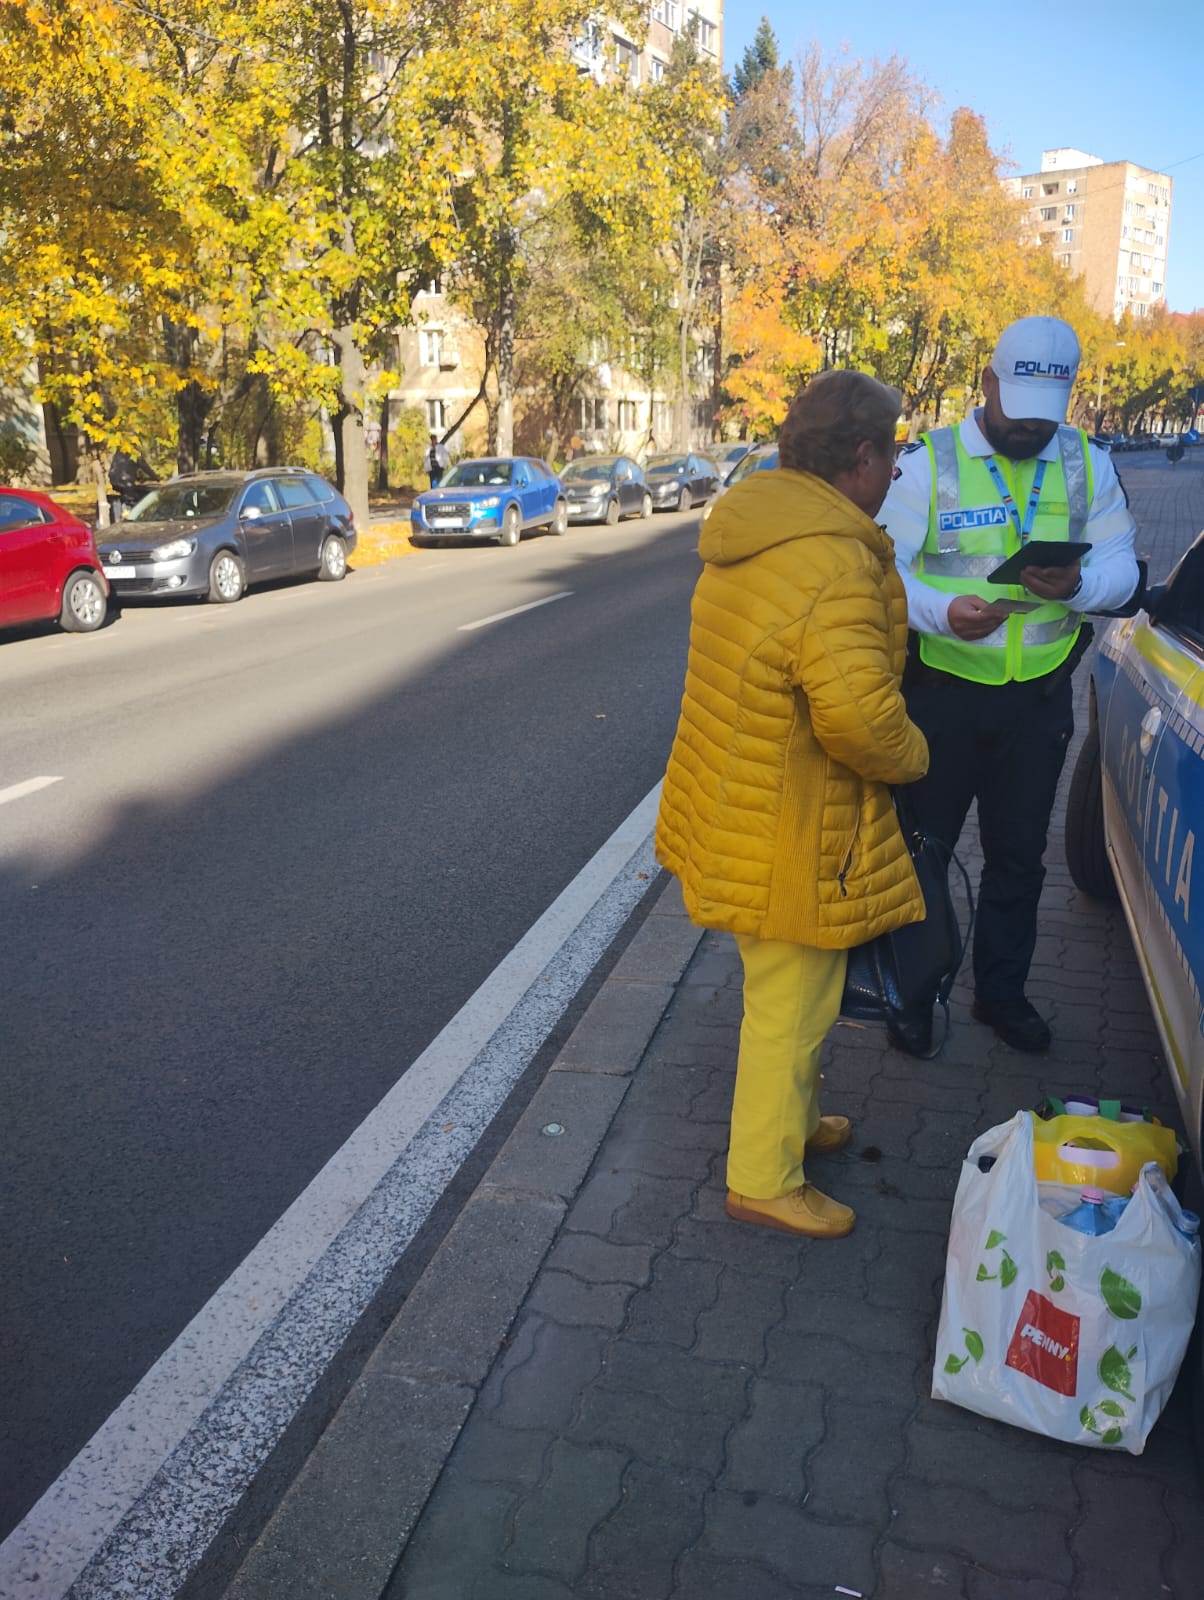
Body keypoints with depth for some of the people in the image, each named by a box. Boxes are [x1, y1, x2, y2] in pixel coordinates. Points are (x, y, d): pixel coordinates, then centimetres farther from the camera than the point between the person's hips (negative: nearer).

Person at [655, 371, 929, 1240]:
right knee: (791, 1006, 8)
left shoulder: (749, 530, 5)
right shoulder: (834, 564, -27)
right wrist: (914, 755, -13)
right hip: (790, 837, -10)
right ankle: (765, 1180, 27)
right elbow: (860, 714, -34)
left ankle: (793, 1118, 48)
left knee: (789, 993, 28)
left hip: (733, 803, 10)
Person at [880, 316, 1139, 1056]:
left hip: (1039, 697, 4)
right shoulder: (929, 461, -9)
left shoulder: (1088, 465, 3)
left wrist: (1078, 584, -23)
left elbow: (1123, 566, 0)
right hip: (941, 691, -3)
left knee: (1019, 855, 16)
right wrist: (943, 612, -34)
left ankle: (1002, 990, 35)